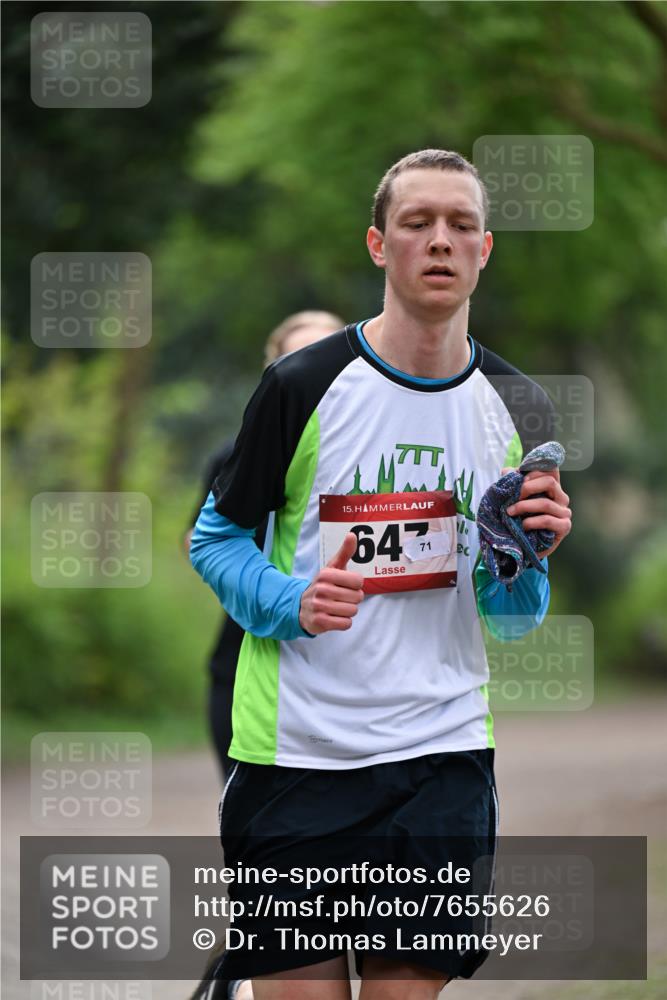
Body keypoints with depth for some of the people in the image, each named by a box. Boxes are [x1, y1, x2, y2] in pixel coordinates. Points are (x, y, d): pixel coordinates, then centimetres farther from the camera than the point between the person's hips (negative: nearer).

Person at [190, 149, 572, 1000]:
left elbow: (511, 615, 13)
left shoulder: (513, 409, 7)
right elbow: (216, 536, 3)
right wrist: (290, 605, -15)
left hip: (444, 749, 3)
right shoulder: (304, 386, -5)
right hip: (298, 751, -3)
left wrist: (529, 556, -9)